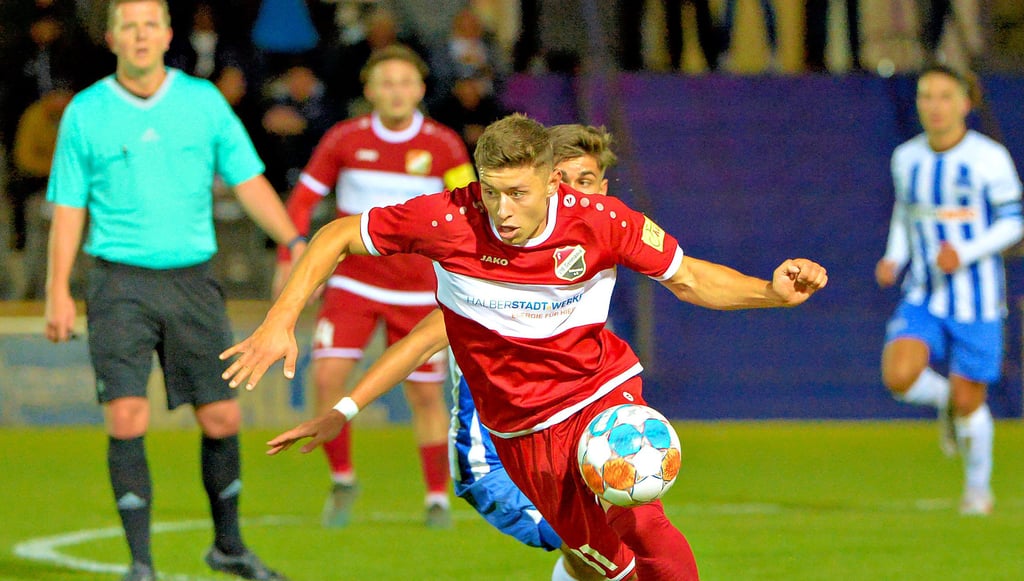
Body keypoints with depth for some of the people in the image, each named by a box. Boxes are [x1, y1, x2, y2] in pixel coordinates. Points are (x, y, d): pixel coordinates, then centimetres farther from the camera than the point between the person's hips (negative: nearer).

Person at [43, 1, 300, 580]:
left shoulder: (203, 100, 4)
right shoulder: (86, 113, 0)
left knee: (222, 418, 4)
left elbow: (249, 180, 3)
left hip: (192, 279, 2)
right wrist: (59, 291, -3)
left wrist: (295, 241, -10)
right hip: (121, 282, -2)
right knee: (127, 418, -14)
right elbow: (68, 207, 3)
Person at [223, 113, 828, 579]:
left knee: (635, 519, -28)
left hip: (603, 393, -1)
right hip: (521, 430, 1)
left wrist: (772, 291, -16)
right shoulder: (449, 219, -19)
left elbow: (690, 279, 0)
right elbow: (339, 236, -5)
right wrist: (280, 322, -12)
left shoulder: (601, 221, -16)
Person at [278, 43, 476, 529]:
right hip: (353, 283, 0)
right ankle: (342, 480, 4)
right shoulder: (344, 139, -2)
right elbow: (303, 199, 5)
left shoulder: (444, 146, -4)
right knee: (327, 376, -15)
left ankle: (438, 498, 19)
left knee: (426, 395, 2)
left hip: (418, 290, 0)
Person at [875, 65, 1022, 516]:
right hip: (922, 300, 3)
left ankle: (978, 487, 29)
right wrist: (895, 259, 1)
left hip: (976, 301, -3)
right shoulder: (906, 158, 4)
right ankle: (945, 399, 15)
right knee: (899, 377, -21)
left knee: (968, 401, 2)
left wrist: (965, 253, -21)